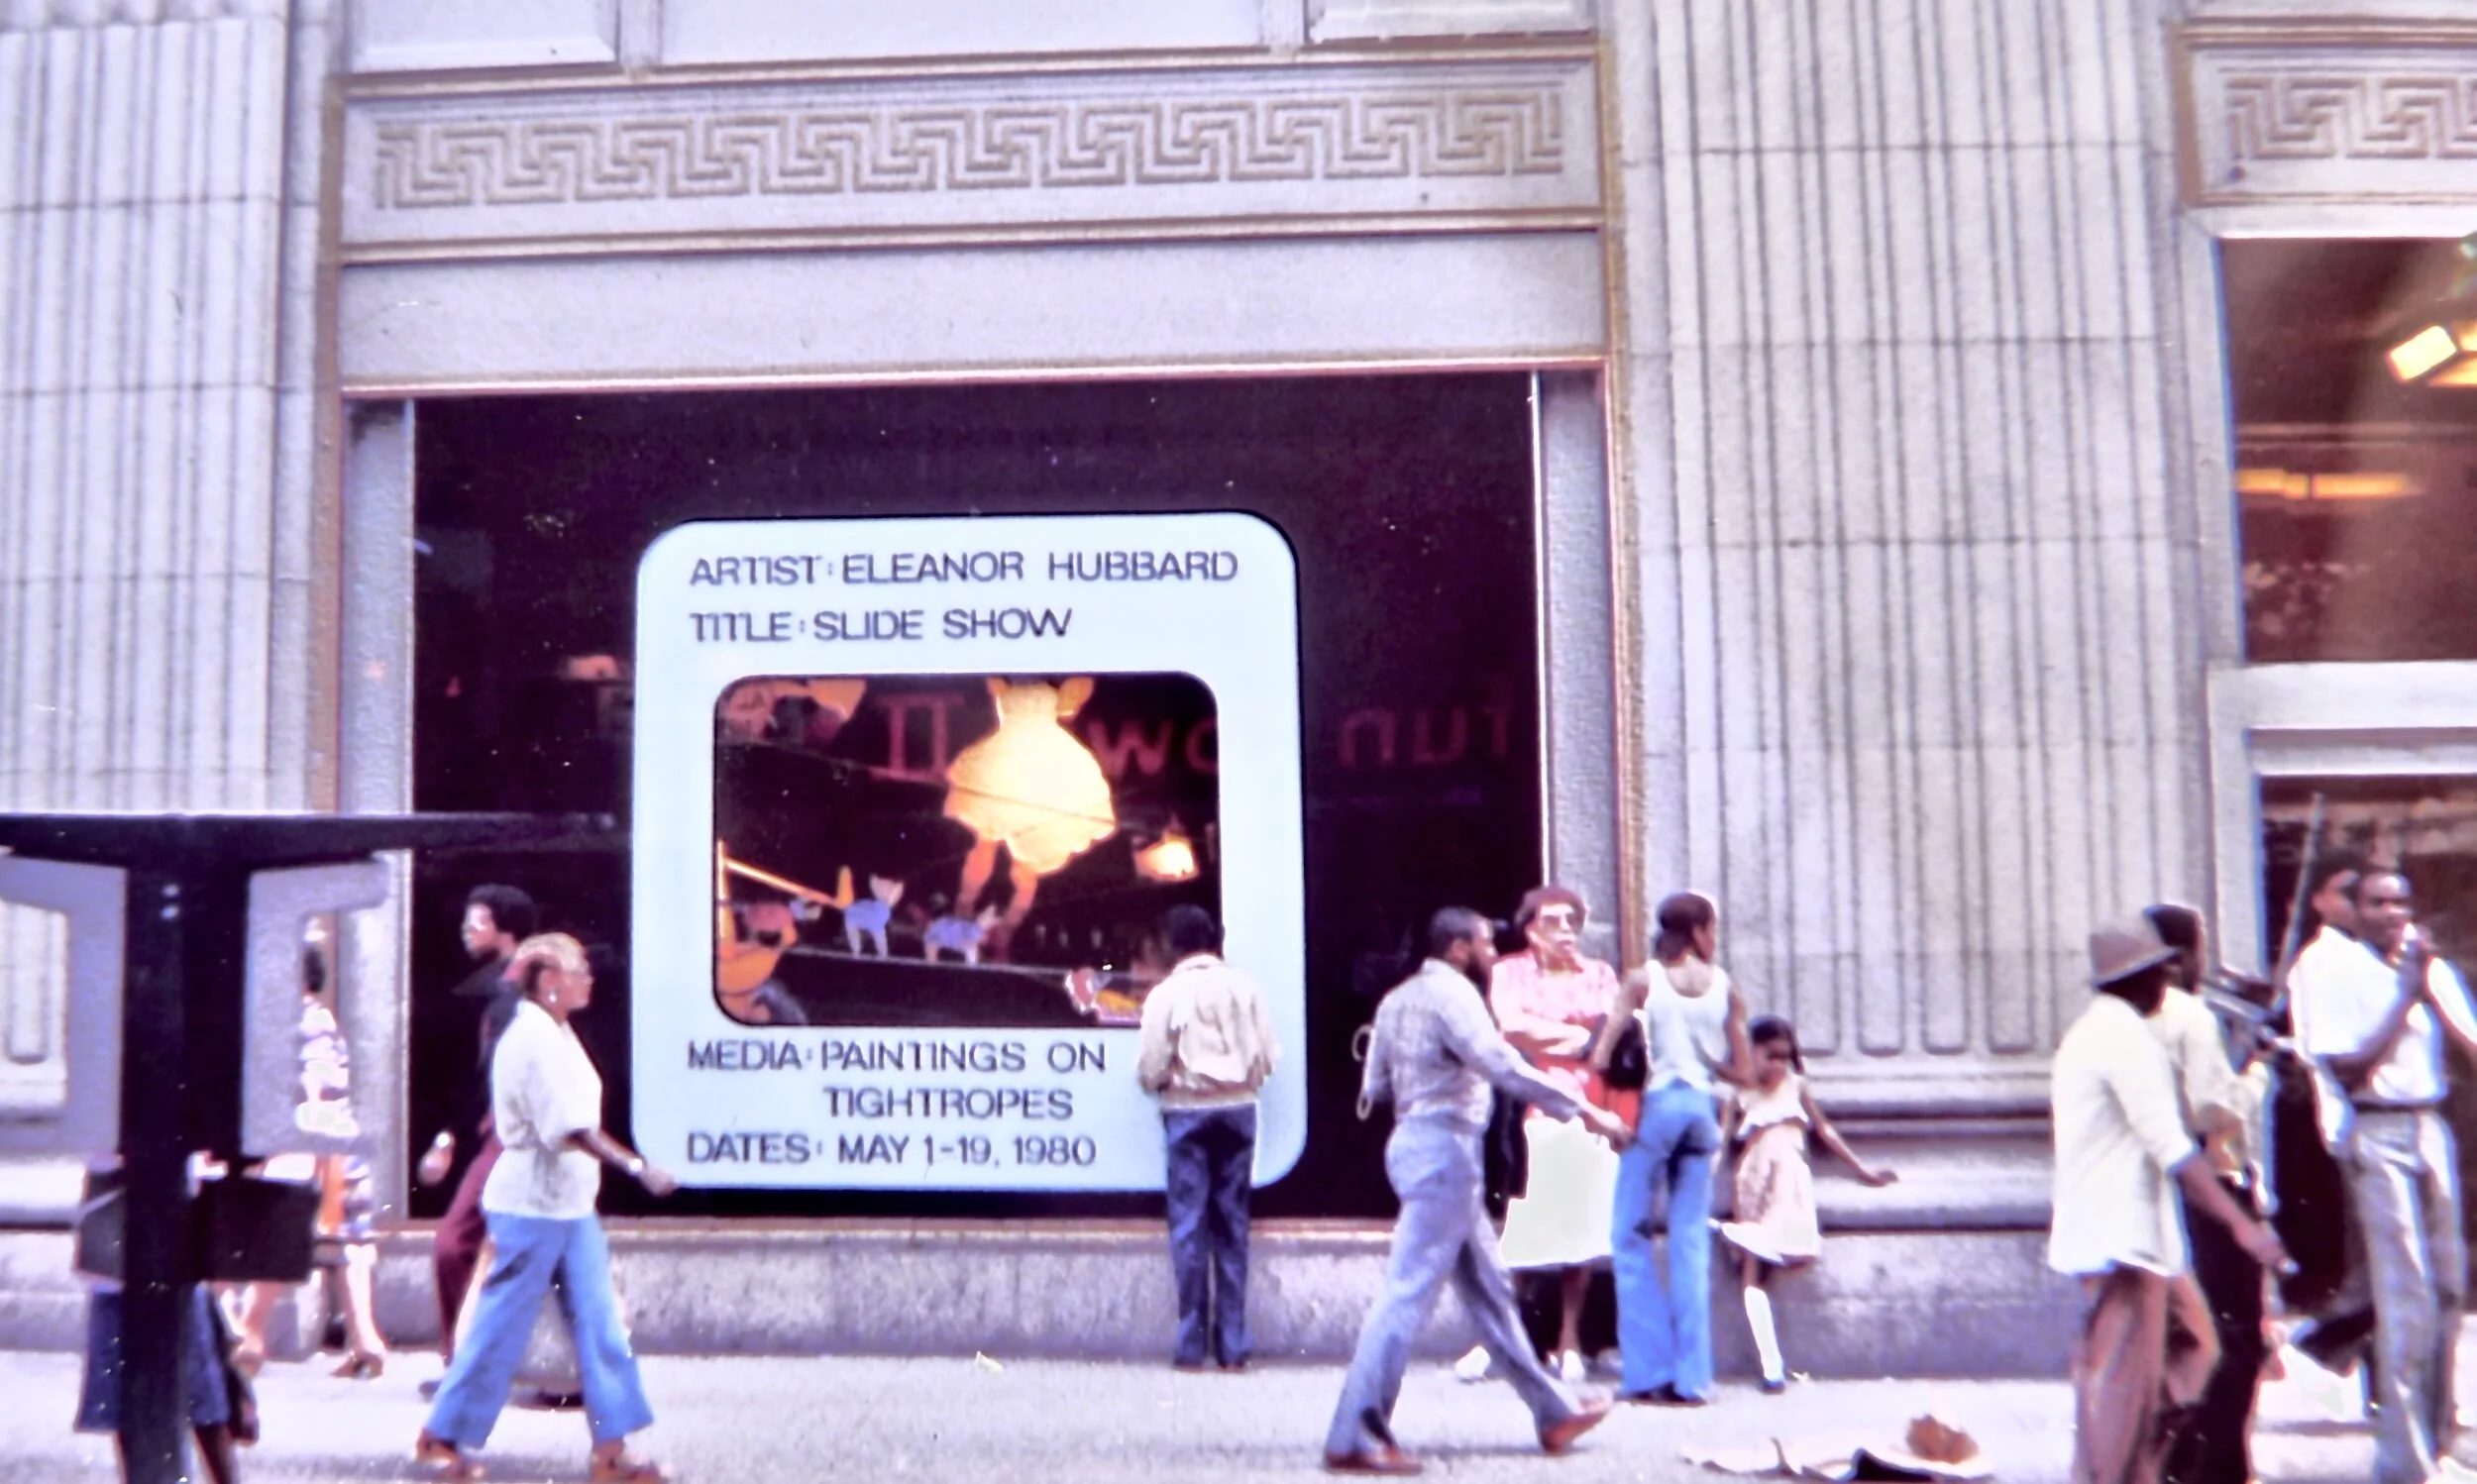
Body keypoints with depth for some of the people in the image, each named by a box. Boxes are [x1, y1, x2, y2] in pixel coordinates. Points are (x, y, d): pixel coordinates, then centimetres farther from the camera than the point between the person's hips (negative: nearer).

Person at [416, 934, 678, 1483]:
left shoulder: (554, 1033, 11)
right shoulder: (534, 1038, -18)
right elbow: (571, 1130, -25)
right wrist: (638, 1167, -27)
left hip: (569, 1204, 9)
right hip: (533, 1204, -9)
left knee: (599, 1323, 7)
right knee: (502, 1326, 4)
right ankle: (442, 1436, 22)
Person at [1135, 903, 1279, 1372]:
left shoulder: (1167, 993, -8)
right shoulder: (1244, 987, 2)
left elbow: (1149, 1070, -8)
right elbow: (1268, 1057, 1)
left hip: (1188, 1112, -3)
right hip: (1239, 1110, 3)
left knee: (1190, 1226, 3)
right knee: (1232, 1225, 8)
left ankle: (1192, 1346, 4)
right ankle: (1233, 1346, 10)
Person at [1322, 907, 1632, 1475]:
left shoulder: (1398, 998, 17)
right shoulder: (1453, 991, -11)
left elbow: (1372, 1088, 16)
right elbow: (1504, 1065, -22)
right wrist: (1583, 1110, -17)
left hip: (1413, 1142, 10)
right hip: (1444, 1148, -10)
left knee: (1488, 1287, 16)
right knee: (1409, 1292, -9)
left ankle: (1554, 1411, 26)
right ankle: (1354, 1438, -6)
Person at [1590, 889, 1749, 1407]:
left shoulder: (1644, 980, -3)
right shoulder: (1726, 987, 3)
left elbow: (1601, 1057, -7)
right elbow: (1741, 1070, 4)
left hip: (1657, 1105, -3)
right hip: (1702, 1107, 3)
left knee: (1630, 1234, 6)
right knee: (1691, 1240, 7)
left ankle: (1650, 1370, 3)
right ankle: (1692, 1376, 7)